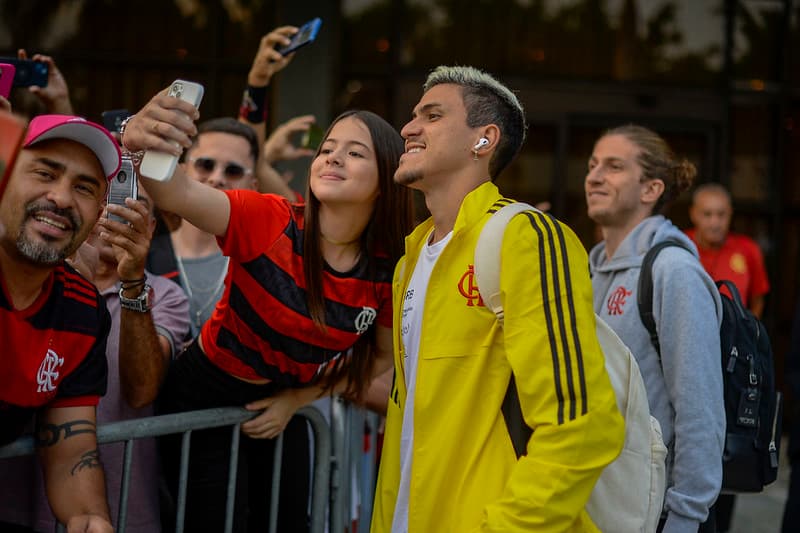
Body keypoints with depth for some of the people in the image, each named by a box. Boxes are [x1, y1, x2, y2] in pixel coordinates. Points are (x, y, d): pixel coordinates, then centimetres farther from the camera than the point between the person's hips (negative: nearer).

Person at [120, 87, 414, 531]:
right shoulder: (269, 221, -25)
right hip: (205, 397, -4)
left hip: (282, 410, 4)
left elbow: (380, 355, 4)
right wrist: (142, 144, -65)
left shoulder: (388, 271, -13)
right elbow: (180, 195, -43)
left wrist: (297, 400, -4)